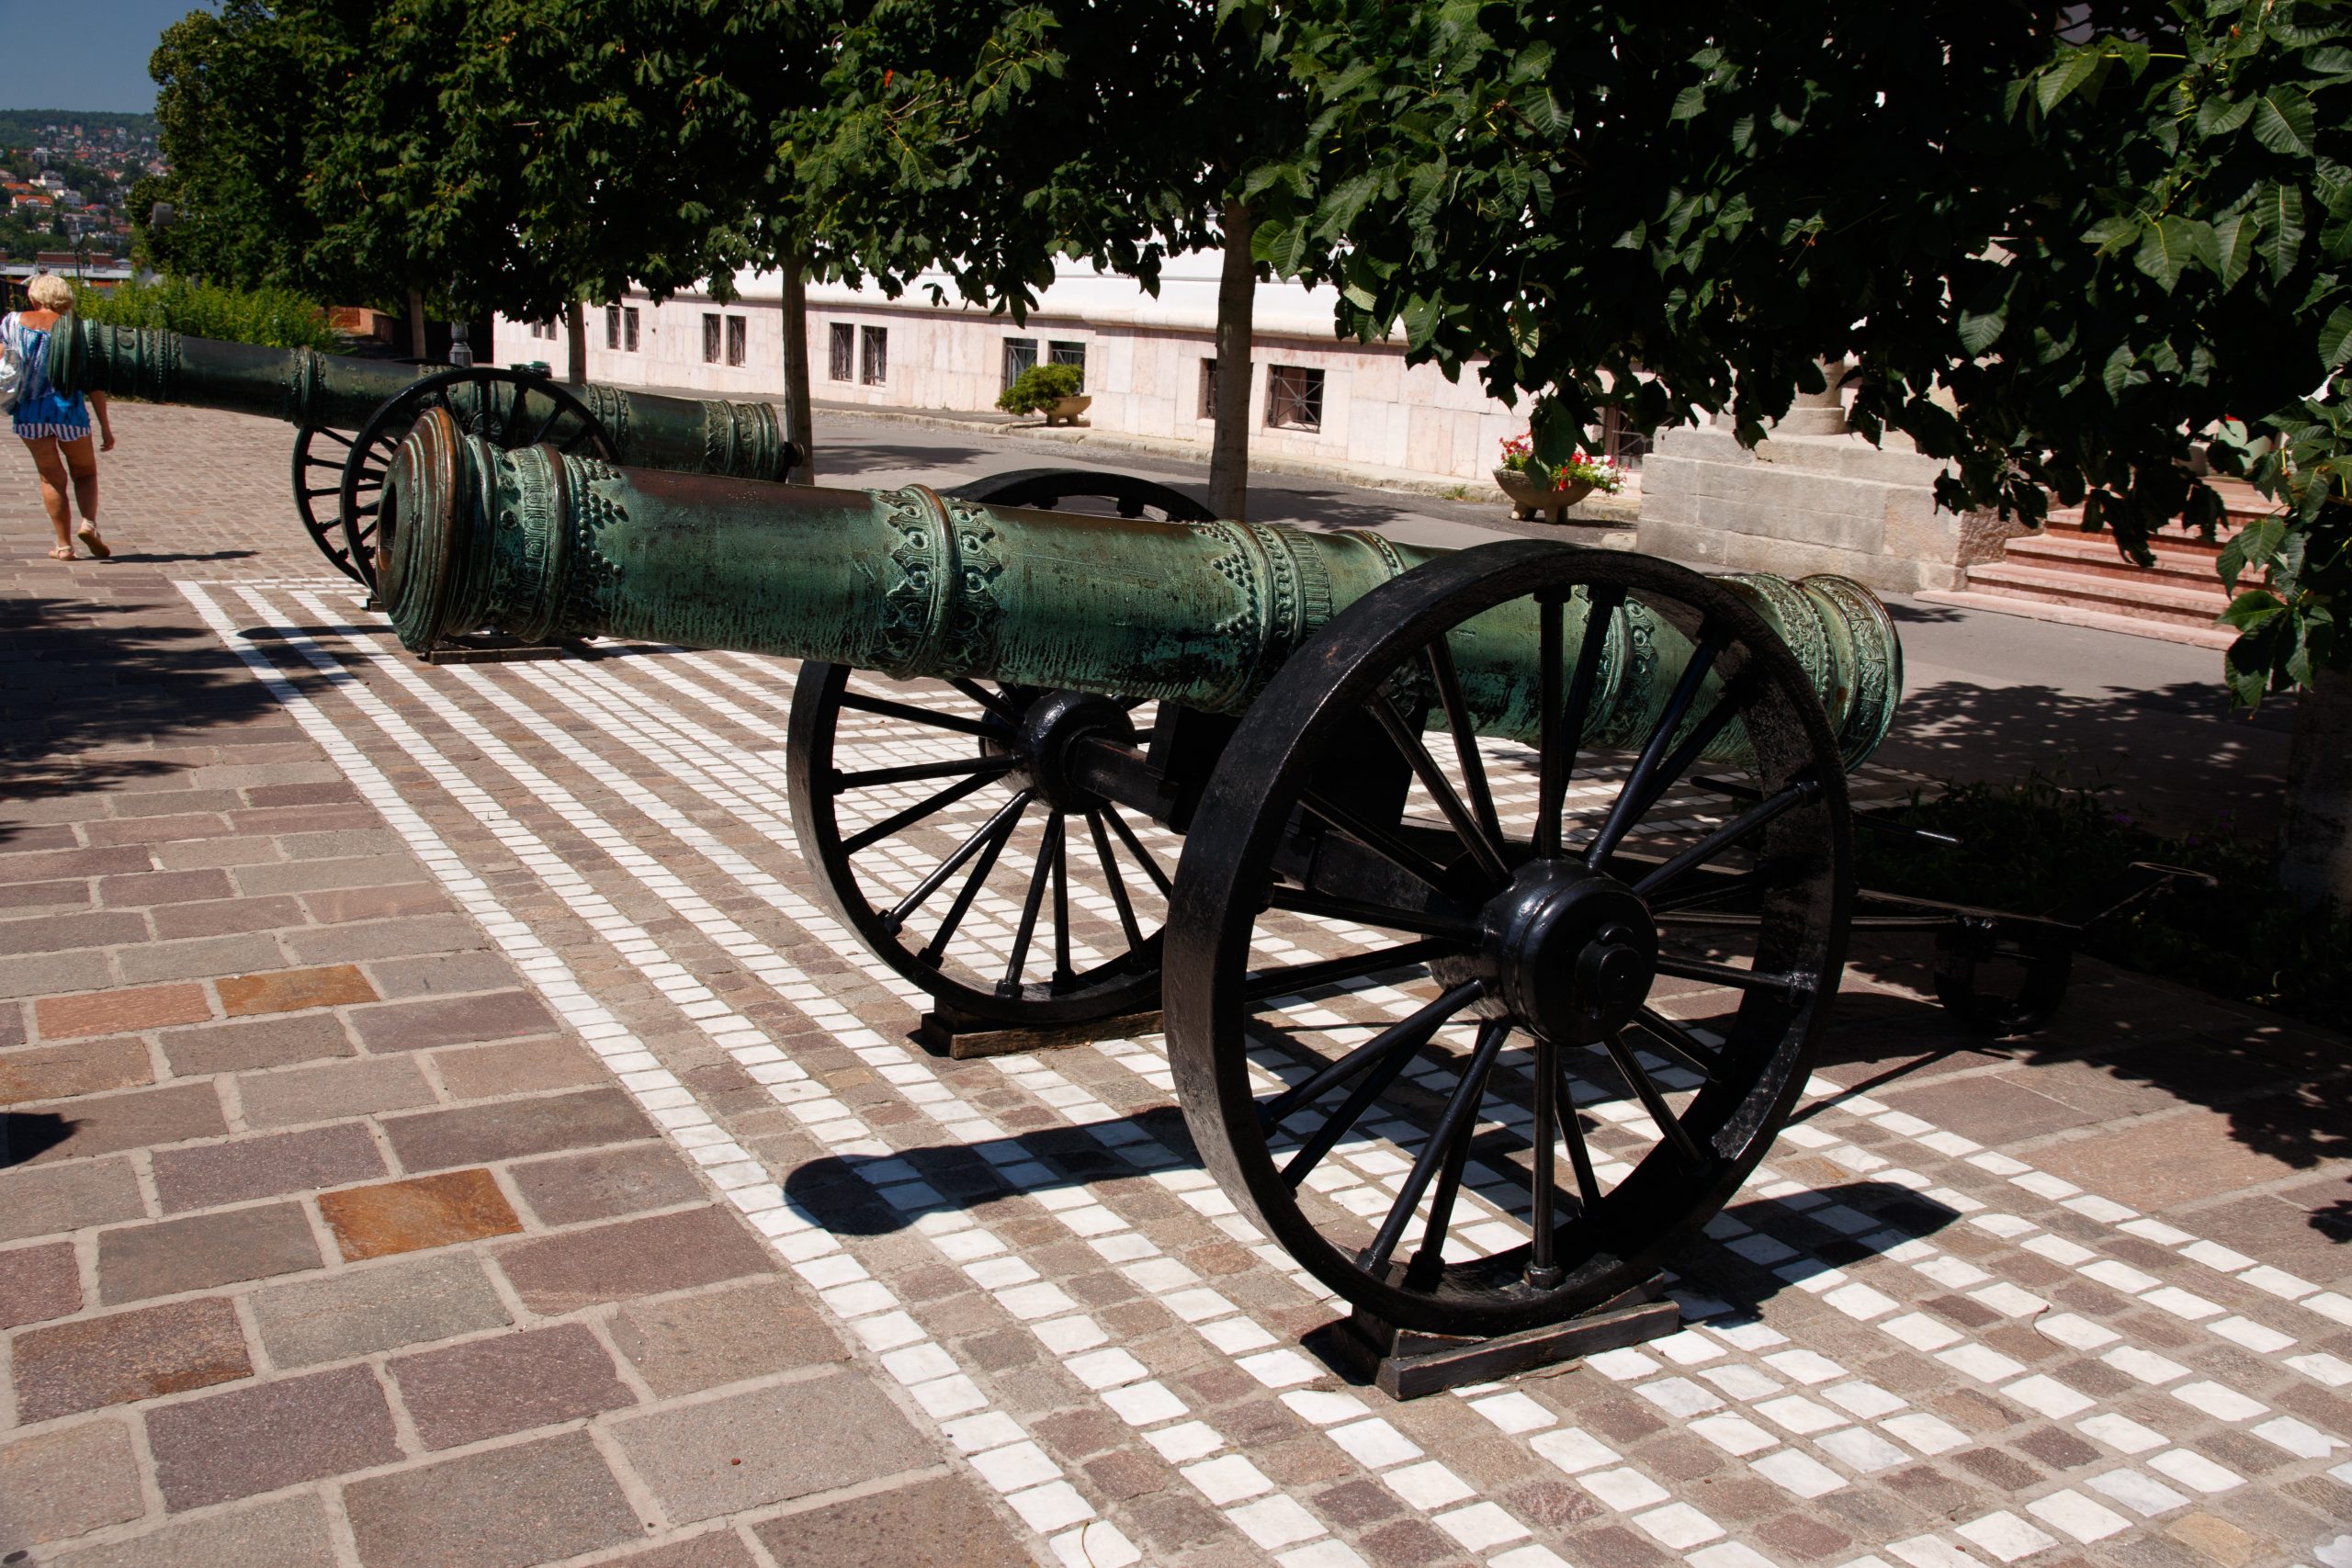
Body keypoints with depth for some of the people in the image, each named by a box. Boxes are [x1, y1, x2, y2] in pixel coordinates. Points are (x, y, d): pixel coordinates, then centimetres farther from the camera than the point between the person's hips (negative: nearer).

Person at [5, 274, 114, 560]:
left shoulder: (12, 321, 3)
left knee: (51, 477, 11)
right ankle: (89, 523, -10)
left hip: (28, 411, 1)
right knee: (85, 472, 16)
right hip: (67, 409, -1)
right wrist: (105, 426, 0)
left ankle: (64, 545, 8)